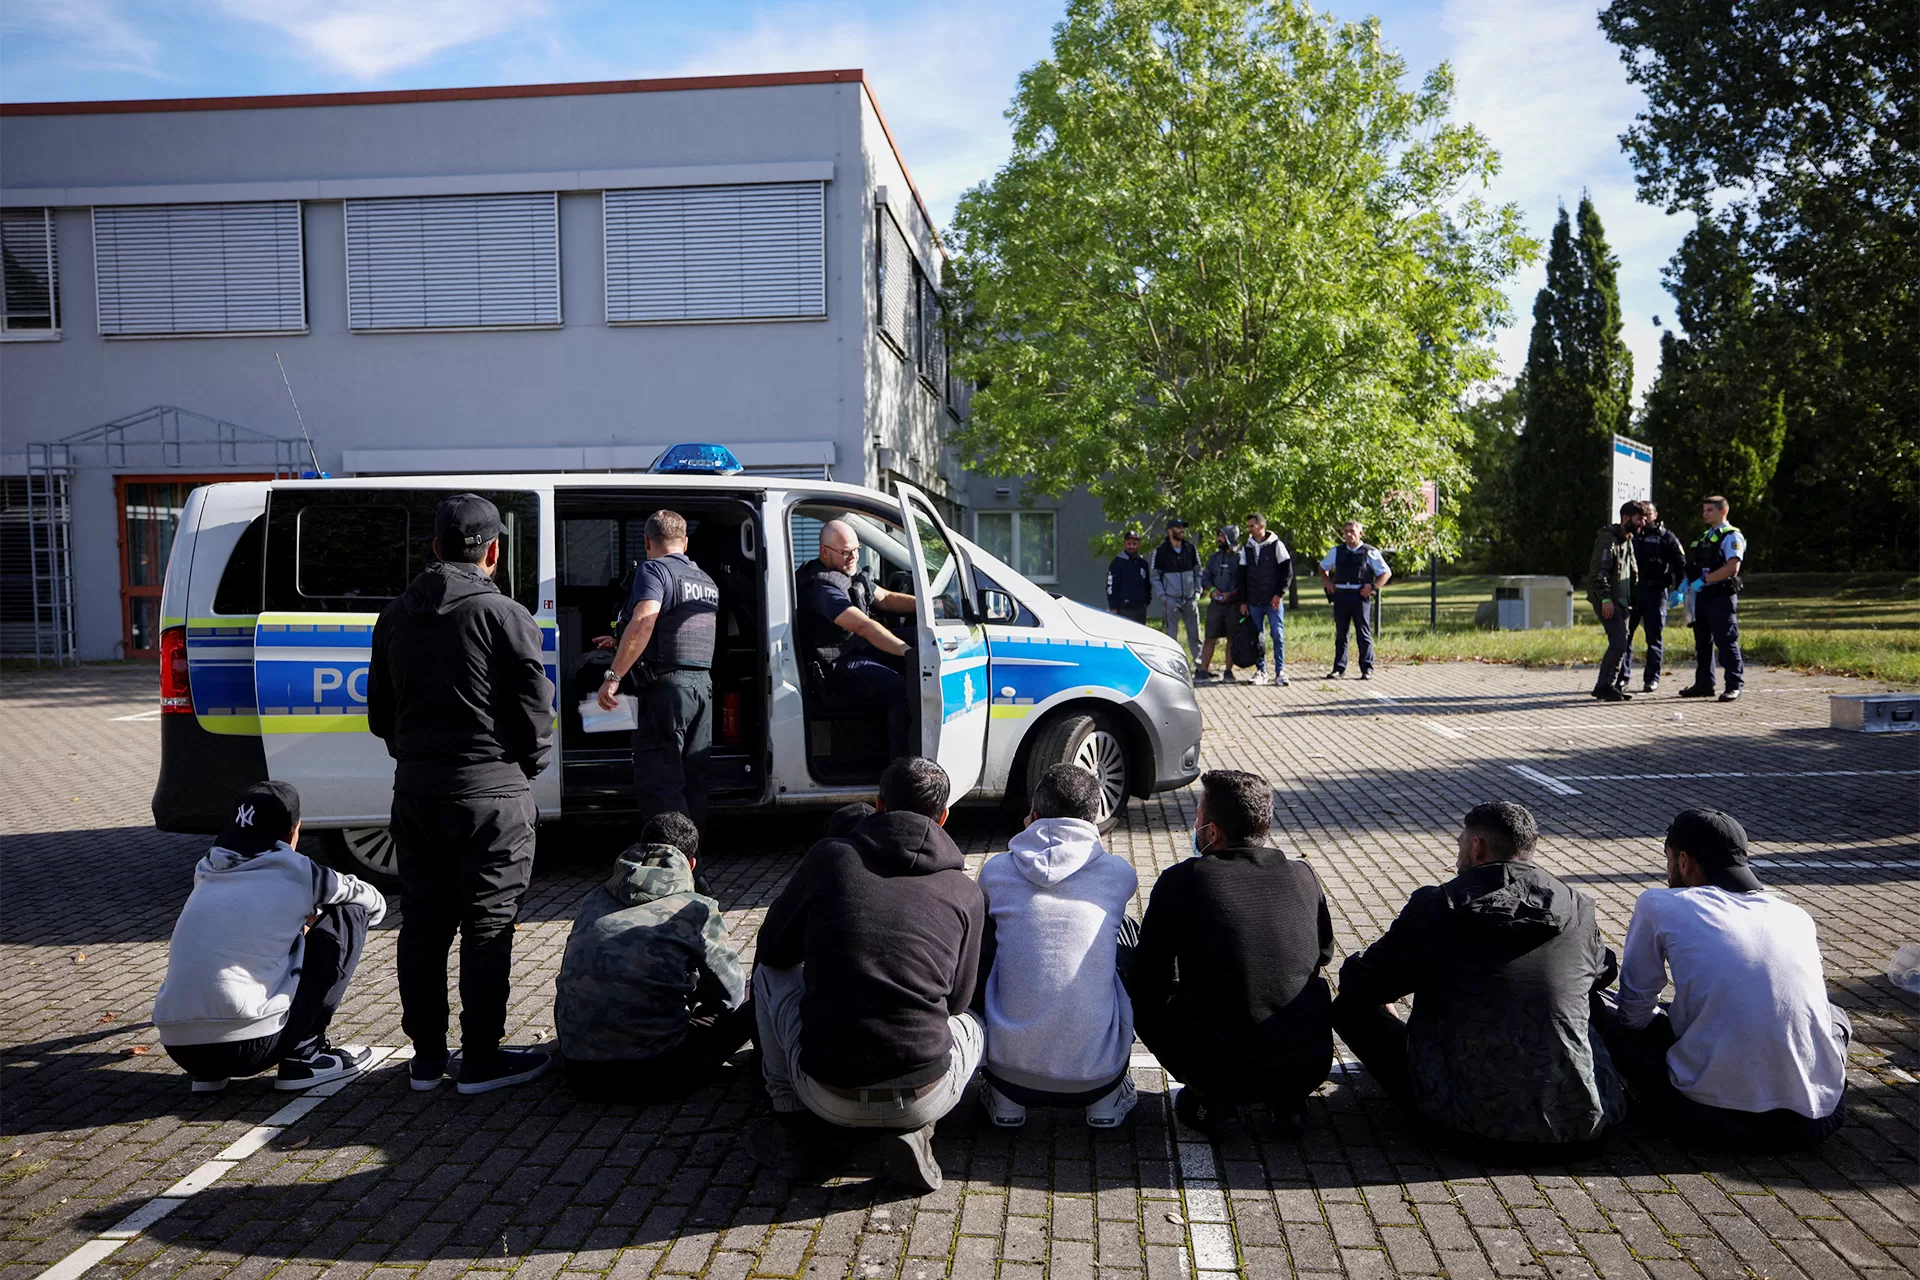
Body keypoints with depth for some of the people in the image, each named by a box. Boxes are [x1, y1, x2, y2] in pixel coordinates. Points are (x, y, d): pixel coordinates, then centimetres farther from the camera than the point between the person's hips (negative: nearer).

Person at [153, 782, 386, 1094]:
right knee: (349, 916, 8)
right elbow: (375, 904, 20)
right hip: (250, 1046, -6)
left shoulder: (206, 873, 15)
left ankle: (207, 1073, 18)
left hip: (177, 1047, 6)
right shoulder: (295, 872, 1)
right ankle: (304, 1056, 8)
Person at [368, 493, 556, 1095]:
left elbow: (380, 713, 15)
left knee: (423, 924, 13)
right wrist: (528, 765, 8)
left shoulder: (395, 616, 10)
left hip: (414, 791, 6)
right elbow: (535, 712, -9)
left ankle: (426, 1056, 21)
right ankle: (481, 1059, 8)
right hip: (488, 793, -6)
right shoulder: (504, 616, -10)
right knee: (487, 927, 2)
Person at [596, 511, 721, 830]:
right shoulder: (707, 581, 21)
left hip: (667, 683, -8)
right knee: (693, 781, 13)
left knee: (657, 781, -8)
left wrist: (613, 676, -21)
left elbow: (643, 624, -22)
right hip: (704, 684, 8)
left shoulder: (654, 570, -5)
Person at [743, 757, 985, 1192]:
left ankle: (792, 1131, 21)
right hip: (923, 1100, 1)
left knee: (770, 973, 25)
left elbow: (773, 948, 12)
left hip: (827, 1096, 0)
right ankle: (912, 1131, 7)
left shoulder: (829, 857, 0)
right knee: (975, 1025, 34)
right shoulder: (967, 894, 4)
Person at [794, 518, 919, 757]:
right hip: (837, 668, -10)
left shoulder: (852, 573, 12)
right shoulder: (822, 586, -22)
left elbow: (886, 599, 17)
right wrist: (907, 650, -37)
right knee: (902, 689, -26)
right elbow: (863, 626, -31)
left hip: (858, 651, 10)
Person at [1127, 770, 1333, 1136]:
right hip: (1310, 1069, 4)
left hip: (1219, 1072, -3)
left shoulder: (1180, 881, -7)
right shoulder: (1303, 877, 2)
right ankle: (1289, 1098, 17)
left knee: (1144, 995, 19)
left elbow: (1148, 978, 3)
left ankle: (1207, 1098, 8)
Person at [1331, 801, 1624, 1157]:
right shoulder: (1578, 911, 0)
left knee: (1351, 1007, 12)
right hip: (1578, 1126, 4)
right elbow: (1603, 972, 23)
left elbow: (1357, 982, 0)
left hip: (1466, 1122, -3)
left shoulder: (1435, 908, -9)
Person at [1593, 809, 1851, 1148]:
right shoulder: (1798, 917, 14)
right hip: (1816, 1119, 3)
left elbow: (1634, 1013, 7)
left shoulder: (1660, 905, 2)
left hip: (1716, 1114, -3)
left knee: (1604, 1016, 16)